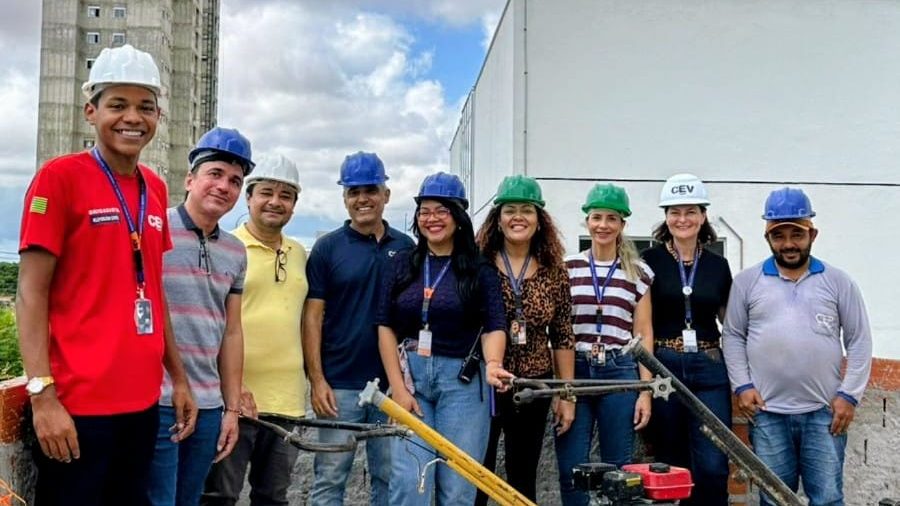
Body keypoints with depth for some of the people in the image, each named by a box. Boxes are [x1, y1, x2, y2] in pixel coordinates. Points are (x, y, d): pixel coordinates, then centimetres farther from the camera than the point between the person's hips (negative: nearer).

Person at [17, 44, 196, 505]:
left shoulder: (156, 189, 9)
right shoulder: (59, 177, -8)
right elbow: (31, 293, -10)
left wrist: (178, 378, 14)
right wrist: (43, 394, -17)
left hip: (143, 400, 6)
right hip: (77, 403, -6)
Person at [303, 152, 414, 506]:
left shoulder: (406, 247, 6)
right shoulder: (327, 247, -1)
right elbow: (313, 316, -3)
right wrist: (317, 380, -10)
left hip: (393, 383, 3)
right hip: (340, 383, -2)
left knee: (391, 477, 13)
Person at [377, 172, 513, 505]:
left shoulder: (481, 271, 3)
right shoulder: (403, 266, 9)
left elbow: (494, 327, -6)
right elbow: (385, 327, 5)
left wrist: (492, 364, -28)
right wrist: (398, 387, -4)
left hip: (462, 381, -1)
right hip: (410, 375, 2)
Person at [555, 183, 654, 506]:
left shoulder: (639, 273, 5)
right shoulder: (567, 268, 5)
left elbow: (644, 335, 6)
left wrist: (645, 391, 0)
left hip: (620, 373, 0)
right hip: (575, 372, 0)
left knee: (618, 467, 7)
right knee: (571, 468, 1)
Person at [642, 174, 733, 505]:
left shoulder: (718, 265, 9)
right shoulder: (649, 261, 0)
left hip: (708, 369, 2)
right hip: (662, 367, -2)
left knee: (713, 467, -2)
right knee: (671, 465, 7)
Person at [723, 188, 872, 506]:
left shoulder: (838, 282, 5)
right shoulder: (747, 282, 6)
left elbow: (859, 341, 5)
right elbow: (733, 337, 7)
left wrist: (849, 395, -3)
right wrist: (742, 386, -3)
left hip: (825, 412, 0)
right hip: (767, 413, 0)